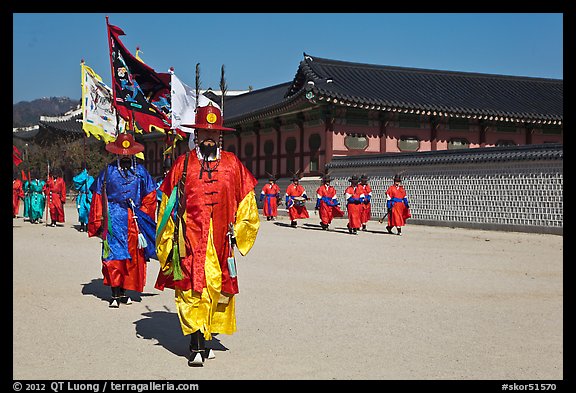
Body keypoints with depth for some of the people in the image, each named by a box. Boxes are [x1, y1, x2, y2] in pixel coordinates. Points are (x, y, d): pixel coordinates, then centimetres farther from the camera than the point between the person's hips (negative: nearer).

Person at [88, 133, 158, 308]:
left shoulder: (140, 171, 8)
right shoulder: (108, 171, 5)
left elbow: (150, 196, 11)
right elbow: (98, 198, 6)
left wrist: (142, 215, 3)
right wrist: (98, 224, 3)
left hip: (134, 221, 2)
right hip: (113, 219, -2)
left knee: (133, 256, 5)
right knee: (113, 256, -9)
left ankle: (124, 291, 17)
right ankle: (115, 294, -6)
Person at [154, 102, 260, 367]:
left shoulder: (232, 164, 8)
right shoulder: (183, 164, 5)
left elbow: (245, 204, 12)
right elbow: (167, 205, 8)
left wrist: (236, 234, 8)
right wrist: (166, 244, 7)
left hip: (220, 241, 2)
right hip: (190, 240, -2)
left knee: (217, 289, 7)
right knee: (191, 290, -9)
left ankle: (207, 338, 22)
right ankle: (196, 347, -8)